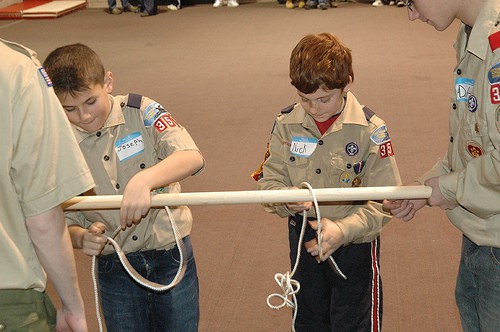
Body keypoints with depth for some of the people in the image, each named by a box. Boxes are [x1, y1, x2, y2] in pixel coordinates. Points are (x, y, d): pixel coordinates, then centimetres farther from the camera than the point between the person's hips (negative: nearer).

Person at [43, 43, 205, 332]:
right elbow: (65, 220, 4)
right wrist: (82, 237, -19)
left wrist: (143, 180, -42)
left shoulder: (140, 112, -10)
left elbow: (193, 158, -25)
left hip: (171, 258, -1)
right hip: (115, 270, 2)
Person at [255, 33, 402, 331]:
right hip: (303, 240, 4)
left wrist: (343, 229, -32)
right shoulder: (287, 124, -6)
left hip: (355, 243, -3)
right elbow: (269, 180, -2)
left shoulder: (370, 130, -16)